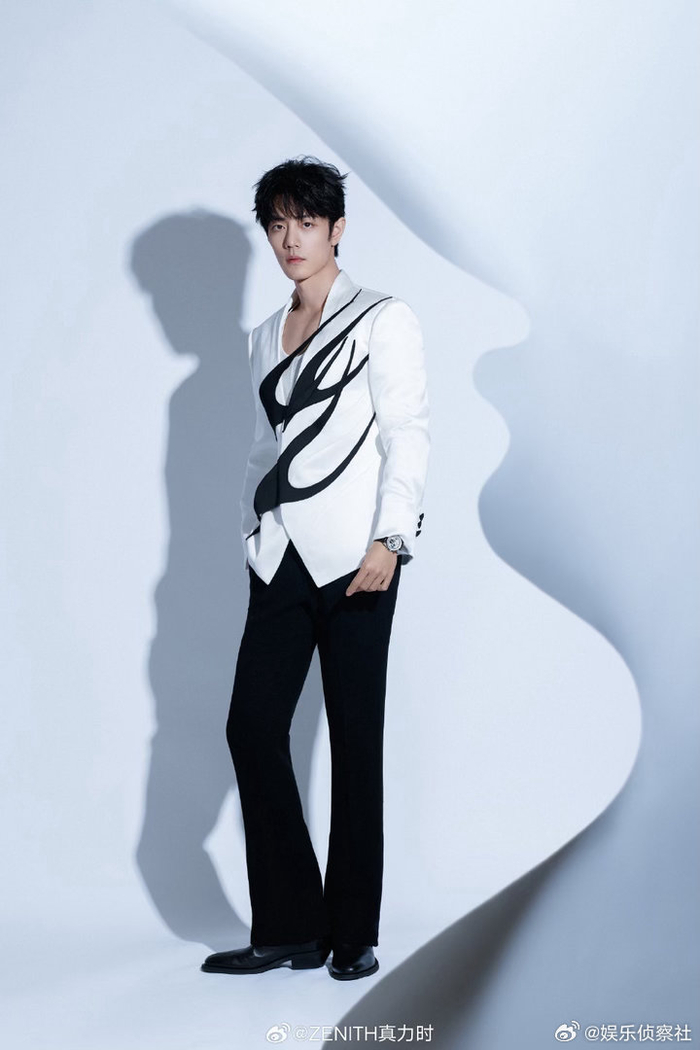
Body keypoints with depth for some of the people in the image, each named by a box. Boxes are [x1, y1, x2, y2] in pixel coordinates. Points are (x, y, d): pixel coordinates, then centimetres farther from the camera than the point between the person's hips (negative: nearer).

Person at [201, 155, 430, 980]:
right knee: (251, 727, -4)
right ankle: (288, 928, 4)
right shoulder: (264, 339, 19)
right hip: (279, 560, 5)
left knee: (354, 742, -2)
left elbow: (406, 438, -5)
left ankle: (353, 933, 6)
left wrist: (390, 540, -15)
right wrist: (251, 533, 14)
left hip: (352, 560, -5)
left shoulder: (382, 322, 2)